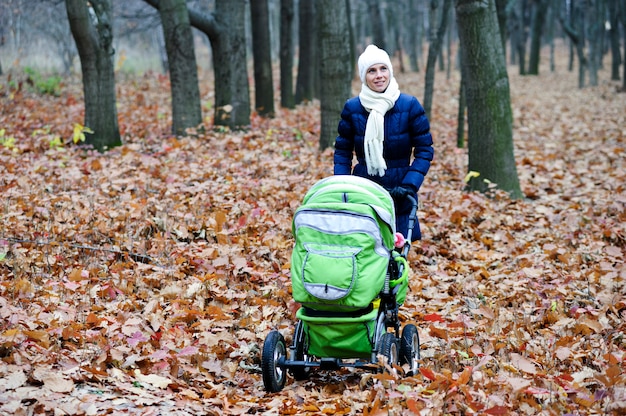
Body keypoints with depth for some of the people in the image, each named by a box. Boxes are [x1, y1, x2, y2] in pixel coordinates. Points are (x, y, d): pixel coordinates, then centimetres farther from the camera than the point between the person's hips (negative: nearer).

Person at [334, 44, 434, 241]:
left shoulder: (410, 105, -6)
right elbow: (342, 151, 8)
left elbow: (424, 150, -2)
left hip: (398, 194, -1)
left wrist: (409, 185, -13)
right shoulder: (352, 107, -1)